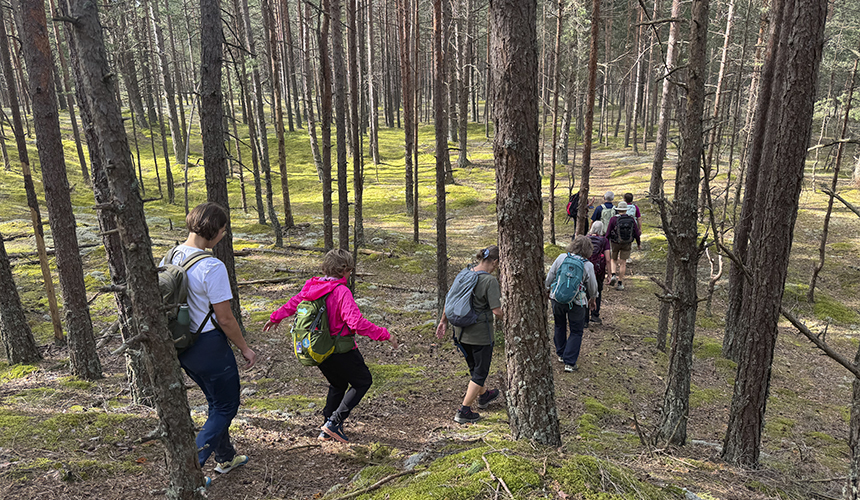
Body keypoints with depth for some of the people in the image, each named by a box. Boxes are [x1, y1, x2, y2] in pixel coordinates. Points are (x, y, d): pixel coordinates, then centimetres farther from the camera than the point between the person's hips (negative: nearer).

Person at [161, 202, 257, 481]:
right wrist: (245, 348, -6)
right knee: (226, 406, 11)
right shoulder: (212, 267, -24)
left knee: (217, 402, 25)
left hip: (182, 346, 8)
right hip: (209, 345, -8)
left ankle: (226, 458, 39)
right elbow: (225, 319, -20)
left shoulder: (169, 258, 0)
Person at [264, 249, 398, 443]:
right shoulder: (341, 291, -22)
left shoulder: (312, 286, 0)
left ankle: (327, 430, 27)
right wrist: (384, 334, -25)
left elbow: (293, 303, 18)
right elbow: (356, 322, -31)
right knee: (363, 381, 11)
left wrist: (275, 317, 35)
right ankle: (334, 422, 2)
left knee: (337, 384, 26)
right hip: (341, 351, -8)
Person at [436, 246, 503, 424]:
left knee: (475, 366, 26)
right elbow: (497, 311, -23)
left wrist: (444, 320, 16)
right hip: (480, 333, -7)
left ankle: (483, 396, 50)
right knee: (480, 372, 9)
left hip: (461, 330, 7)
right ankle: (464, 412, 9)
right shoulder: (490, 281, -20)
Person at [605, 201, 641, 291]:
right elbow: (636, 233, 3)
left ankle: (613, 275, -3)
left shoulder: (613, 219, -11)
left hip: (615, 243, -1)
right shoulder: (631, 220, -3)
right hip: (627, 244, 1)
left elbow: (608, 233, -9)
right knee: (623, 262, 6)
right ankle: (620, 283, 7)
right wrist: (639, 244, 16)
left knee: (613, 260, 20)